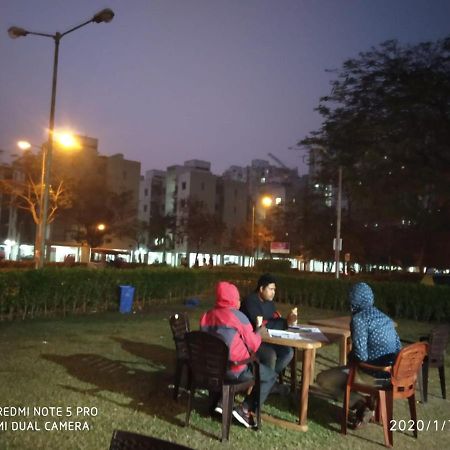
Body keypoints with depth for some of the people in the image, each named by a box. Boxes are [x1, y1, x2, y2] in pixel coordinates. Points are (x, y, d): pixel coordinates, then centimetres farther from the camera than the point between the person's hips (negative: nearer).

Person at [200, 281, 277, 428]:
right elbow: (253, 345, -8)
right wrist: (259, 332, 11)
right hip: (235, 369, -7)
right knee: (271, 375, 13)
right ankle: (246, 410, 1)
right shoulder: (238, 316, -15)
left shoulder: (207, 316, 3)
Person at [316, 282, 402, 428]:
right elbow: (398, 347, 13)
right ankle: (373, 403, 19)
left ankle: (362, 405, 0)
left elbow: (361, 355, -20)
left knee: (322, 379, 2)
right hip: (393, 372, 8)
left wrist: (349, 356, 5)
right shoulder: (385, 317, 10)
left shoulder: (359, 318, -13)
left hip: (375, 375, -8)